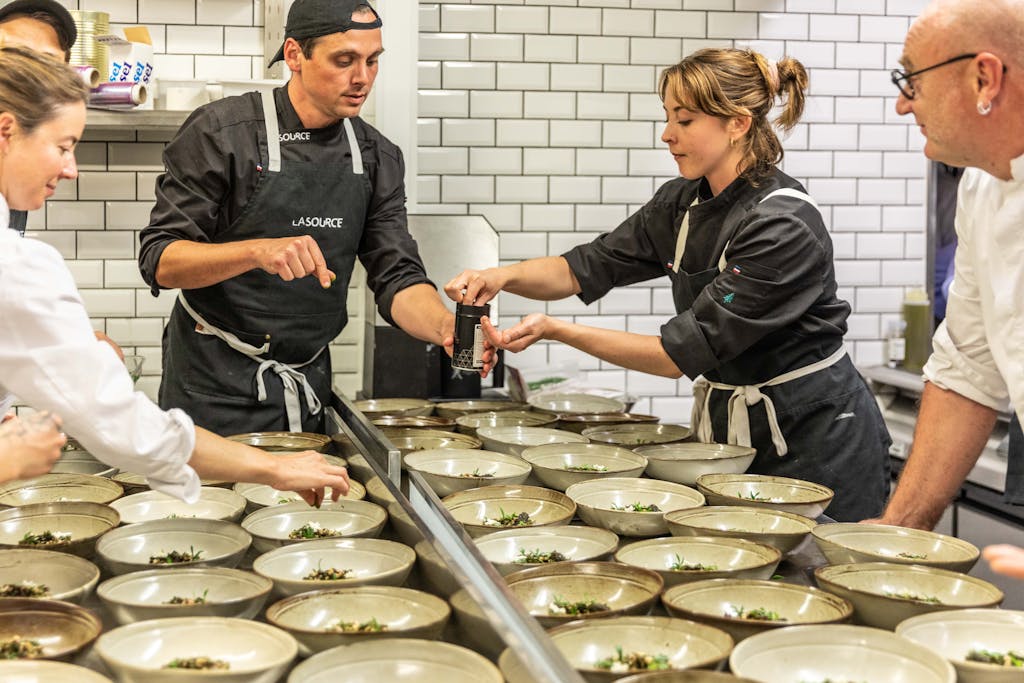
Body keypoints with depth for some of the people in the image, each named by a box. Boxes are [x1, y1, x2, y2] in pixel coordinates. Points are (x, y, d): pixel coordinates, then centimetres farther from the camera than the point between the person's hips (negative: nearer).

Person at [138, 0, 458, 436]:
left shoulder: (377, 157, 2)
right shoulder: (221, 132, -12)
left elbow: (397, 280, -1)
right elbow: (159, 261, -16)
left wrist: (446, 327, -23)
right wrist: (258, 250, -33)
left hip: (309, 391, 4)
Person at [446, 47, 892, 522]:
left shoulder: (783, 225, -25)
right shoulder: (682, 204, 0)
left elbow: (681, 352, -26)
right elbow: (584, 269, 2)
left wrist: (558, 332, -28)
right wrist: (505, 276, -17)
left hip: (815, 442, -7)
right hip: (730, 429, 7)